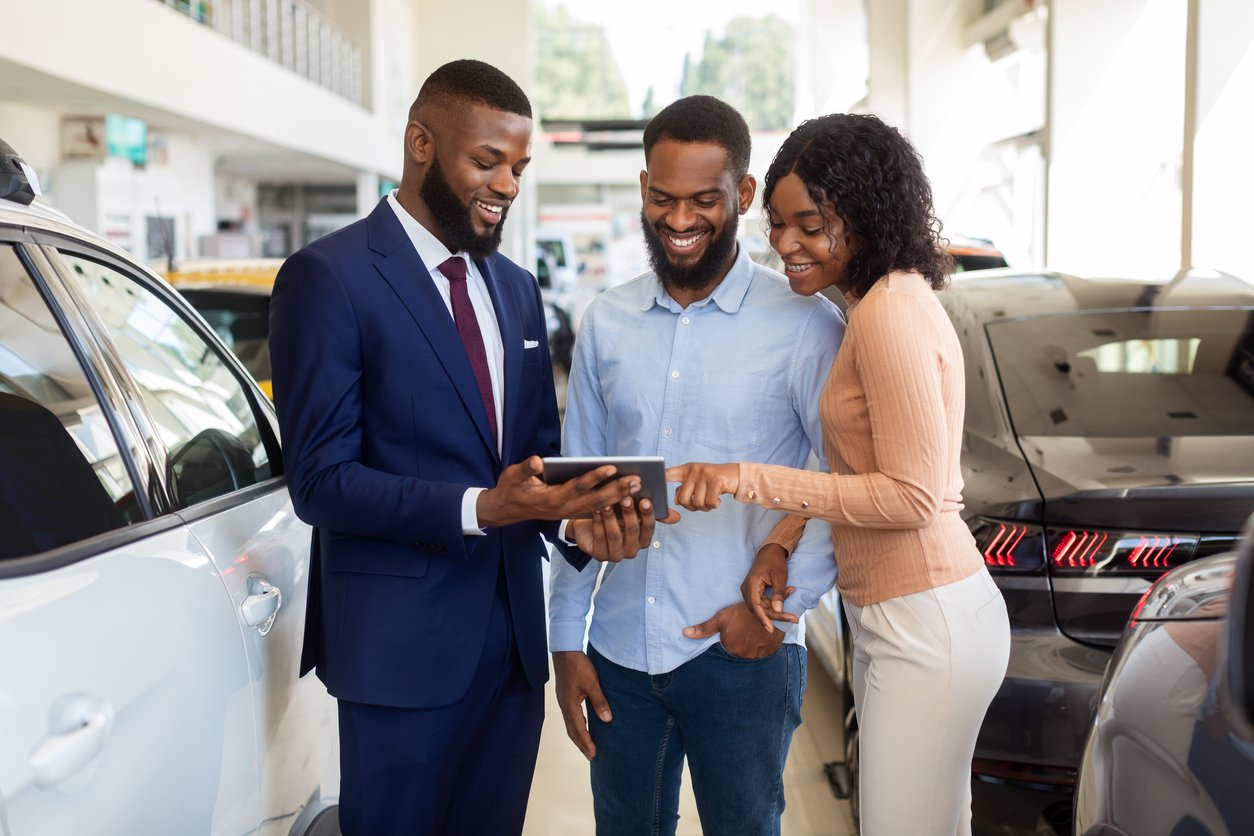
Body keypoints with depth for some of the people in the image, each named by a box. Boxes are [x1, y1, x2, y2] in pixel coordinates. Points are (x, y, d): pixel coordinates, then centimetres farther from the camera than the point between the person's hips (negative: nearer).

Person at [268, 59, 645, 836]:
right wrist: (481, 508, -26)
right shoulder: (328, 277, -10)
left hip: (514, 629, 6)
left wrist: (580, 501, -8)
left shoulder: (518, 288, 12)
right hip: (402, 637, -6)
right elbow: (322, 481, -15)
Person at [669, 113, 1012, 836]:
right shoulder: (890, 300, 13)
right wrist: (781, 544, 5)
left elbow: (913, 495, -20)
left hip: (924, 623, -10)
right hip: (890, 616, 10)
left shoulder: (892, 313, -17)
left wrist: (750, 478, -20)